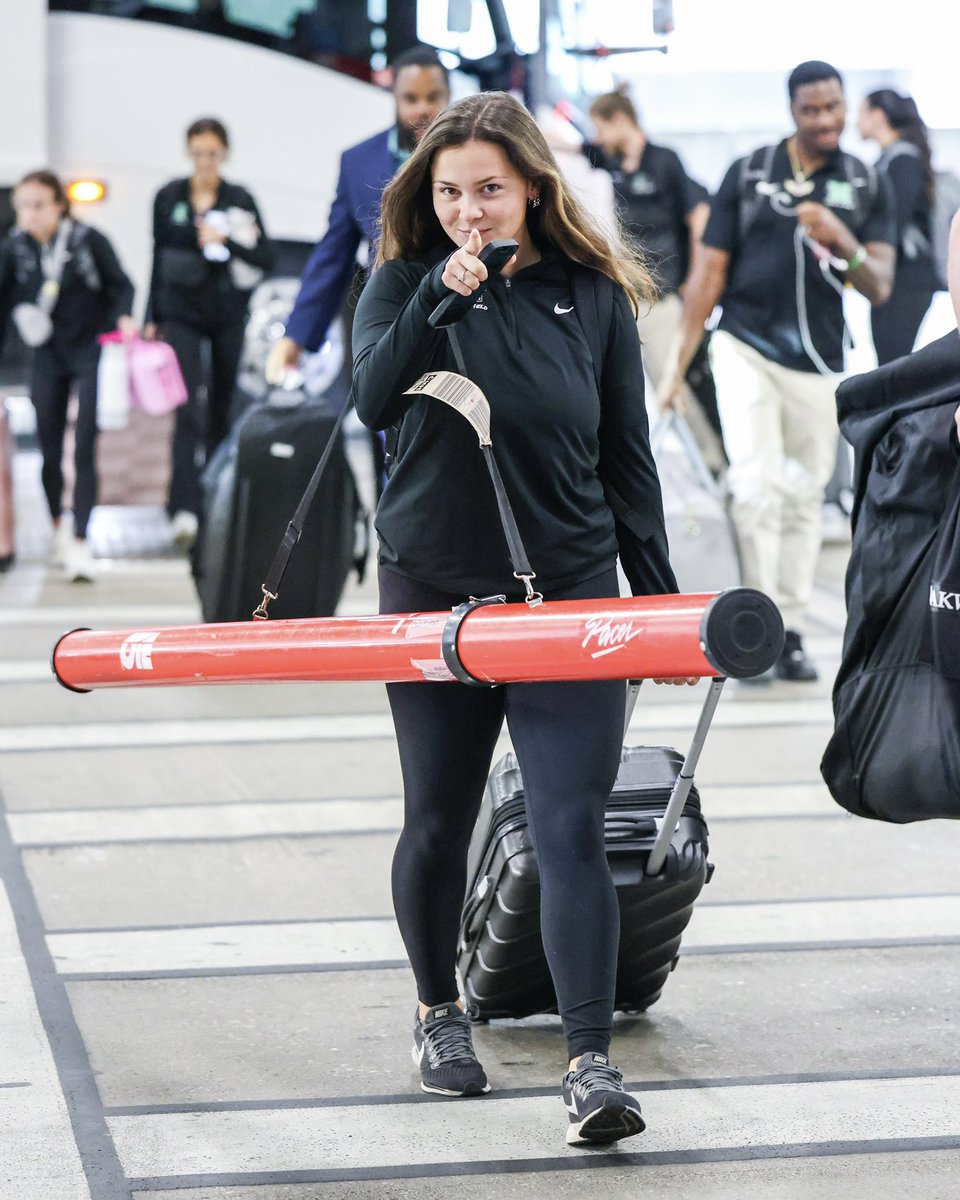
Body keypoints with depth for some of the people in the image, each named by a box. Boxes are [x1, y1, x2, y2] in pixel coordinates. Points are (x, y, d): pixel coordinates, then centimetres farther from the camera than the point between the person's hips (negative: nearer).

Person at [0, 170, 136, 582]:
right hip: (48, 356, 3)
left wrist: (123, 317, -22)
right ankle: (58, 527, 29)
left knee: (85, 448, -10)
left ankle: (79, 542, -12)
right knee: (49, 449, 7)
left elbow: (121, 285, -4)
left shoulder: (88, 240, -15)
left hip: (91, 350, -3)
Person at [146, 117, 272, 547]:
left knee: (221, 409, 10)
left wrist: (227, 241, -20)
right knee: (189, 409, -13)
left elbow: (264, 257, -2)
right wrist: (152, 318, 9)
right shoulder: (168, 197, 2)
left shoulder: (240, 200, 0)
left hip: (228, 315, 1)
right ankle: (184, 508, -20)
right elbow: (158, 257, 9)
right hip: (181, 314, -1)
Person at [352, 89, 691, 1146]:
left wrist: (658, 596, 4)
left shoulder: (594, 294, 2)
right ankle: (437, 1012, 35)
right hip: (434, 591, 1)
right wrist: (440, 297, -27)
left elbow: (627, 457, 6)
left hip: (569, 593, -1)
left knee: (572, 829, -10)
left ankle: (590, 1066, -12)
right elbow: (375, 400, -17)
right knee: (438, 822, 12)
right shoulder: (404, 281, 1)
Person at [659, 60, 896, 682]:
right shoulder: (748, 173, 2)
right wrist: (680, 362, 1)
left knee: (805, 498, 8)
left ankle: (791, 631, 17)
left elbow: (880, 288, -1)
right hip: (745, 347, -2)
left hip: (818, 361, 2)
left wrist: (844, 243, -22)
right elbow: (709, 273, 5)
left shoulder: (869, 186, 5)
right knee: (756, 485, -16)